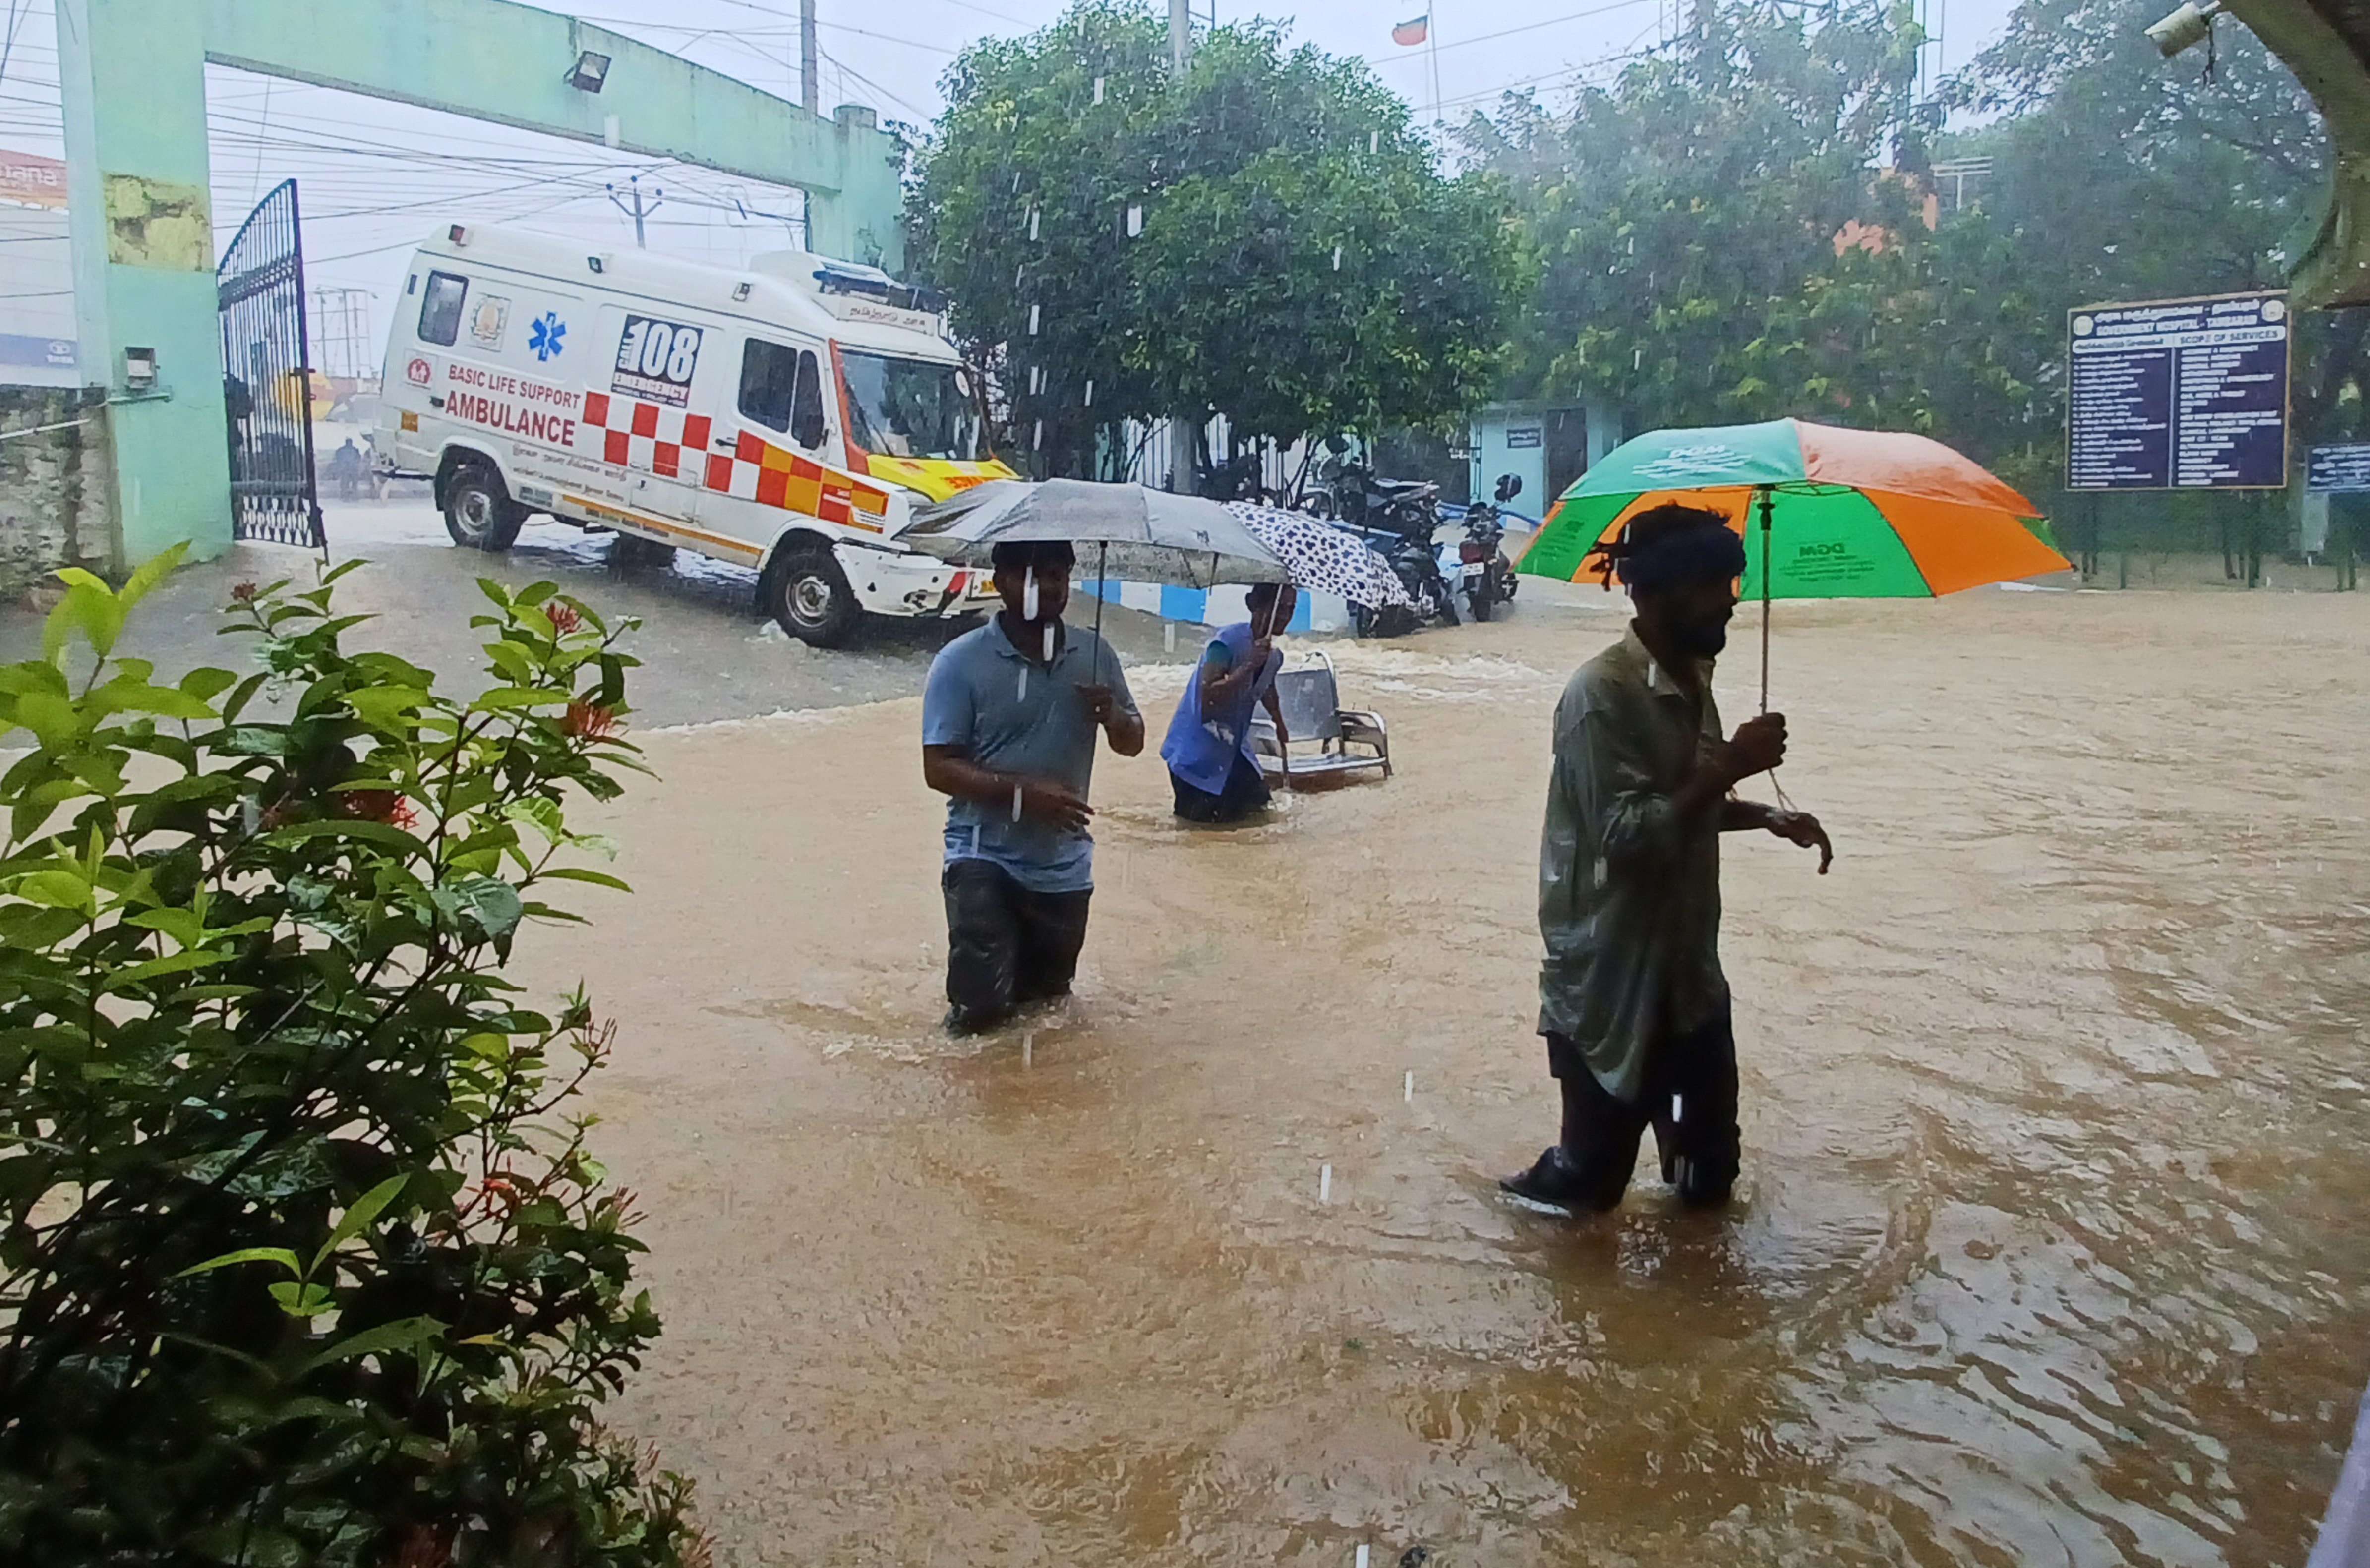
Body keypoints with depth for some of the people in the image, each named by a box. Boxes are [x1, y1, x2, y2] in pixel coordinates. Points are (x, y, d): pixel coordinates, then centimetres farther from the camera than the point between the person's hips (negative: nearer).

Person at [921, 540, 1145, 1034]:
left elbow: (1132, 744, 10)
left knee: (1050, 994, 17)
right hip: (985, 857, -4)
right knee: (980, 1007, -9)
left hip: (1064, 864, 4)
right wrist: (1023, 793, -26)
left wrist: (1112, 714, -14)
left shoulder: (1093, 656, 1)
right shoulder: (961, 662, -12)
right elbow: (939, 769, -14)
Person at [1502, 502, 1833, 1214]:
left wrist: (1767, 817, 4)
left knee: (1710, 1166, 17)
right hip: (1610, 977, -8)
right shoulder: (1601, 694, -22)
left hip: (1686, 964, 8)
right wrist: (1729, 765, -26)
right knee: (1595, 1165, 7)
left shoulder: (1692, 678, 6)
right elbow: (1627, 835, -26)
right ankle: (1550, 1187, 35)